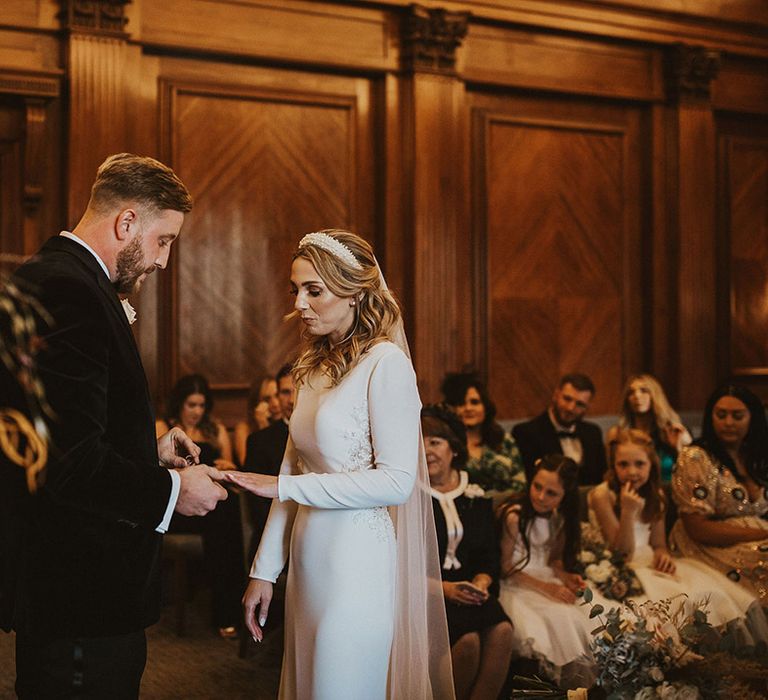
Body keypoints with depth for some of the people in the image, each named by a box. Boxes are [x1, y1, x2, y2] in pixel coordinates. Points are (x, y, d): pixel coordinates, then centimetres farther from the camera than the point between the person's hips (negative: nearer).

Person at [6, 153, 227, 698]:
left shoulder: (58, 279, 14)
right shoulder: (68, 291, -20)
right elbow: (70, 462, -26)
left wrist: (152, 450, 14)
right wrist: (171, 490, -14)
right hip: (84, 596, -11)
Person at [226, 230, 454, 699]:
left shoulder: (385, 362, -12)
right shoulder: (316, 366, 11)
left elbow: (397, 480, -17)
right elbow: (294, 471, 12)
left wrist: (283, 486, -17)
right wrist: (265, 571, 10)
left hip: (357, 560, -7)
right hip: (310, 558, 7)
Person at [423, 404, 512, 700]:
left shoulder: (476, 498, 14)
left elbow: (489, 557, 15)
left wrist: (481, 583, -7)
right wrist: (445, 589, -15)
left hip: (469, 593, 4)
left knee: (501, 630, -26)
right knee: (468, 639, -30)